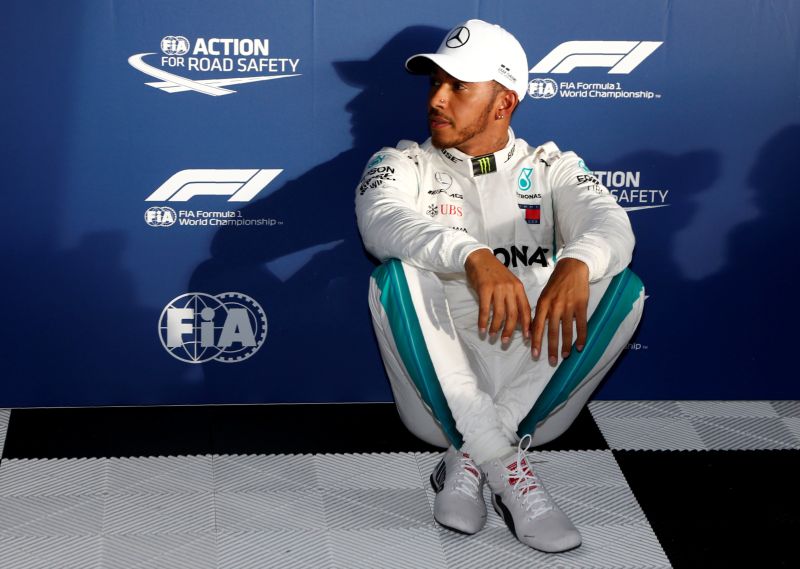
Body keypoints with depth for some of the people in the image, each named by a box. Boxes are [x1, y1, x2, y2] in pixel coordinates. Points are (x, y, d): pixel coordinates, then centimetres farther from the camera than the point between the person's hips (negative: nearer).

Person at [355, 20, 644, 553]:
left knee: (622, 286, -19)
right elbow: (382, 222, -17)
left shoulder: (551, 167, 12)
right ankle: (508, 471, -30)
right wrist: (473, 257, -38)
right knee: (398, 272, -25)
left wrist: (576, 264, -36)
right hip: (440, 393, -1)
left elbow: (609, 221, -10)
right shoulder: (403, 165, 8)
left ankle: (469, 459, -24)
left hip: (535, 384, 1)